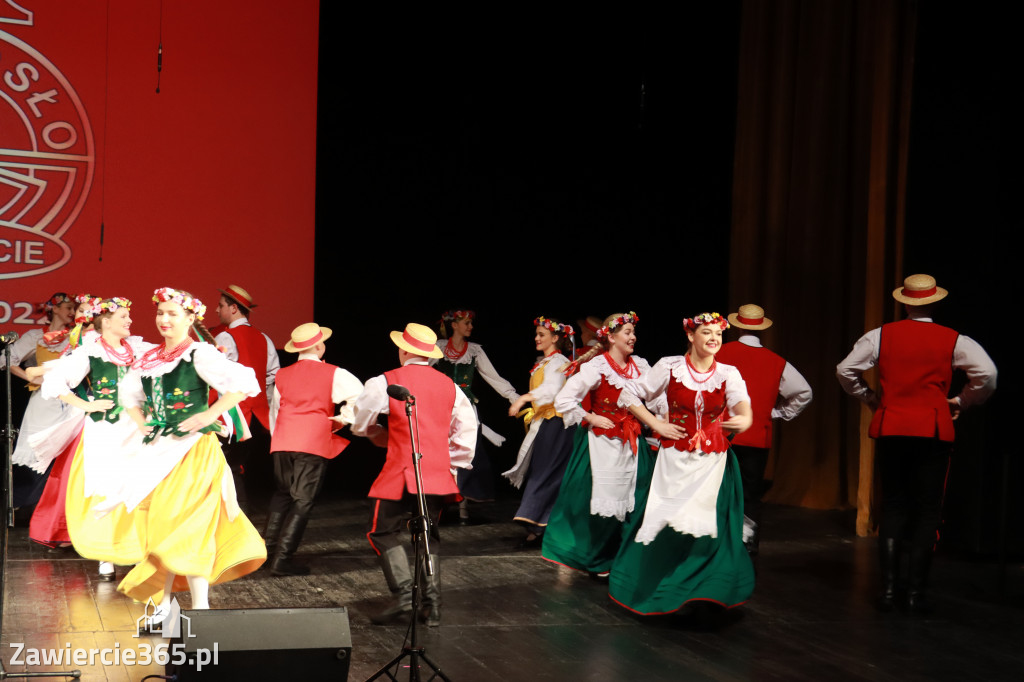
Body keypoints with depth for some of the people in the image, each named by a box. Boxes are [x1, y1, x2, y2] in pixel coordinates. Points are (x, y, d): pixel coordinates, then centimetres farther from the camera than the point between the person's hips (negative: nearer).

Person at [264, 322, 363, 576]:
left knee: (282, 494, 23)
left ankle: (268, 545, 20)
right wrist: (343, 419, 2)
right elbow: (359, 394, -11)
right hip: (314, 444, -5)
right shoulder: (333, 374, -2)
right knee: (303, 501, 0)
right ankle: (282, 558, -3)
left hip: (283, 442, 5)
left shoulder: (282, 375, 12)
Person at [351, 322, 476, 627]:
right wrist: (453, 463, 19)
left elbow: (359, 424, 9)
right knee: (430, 535, 14)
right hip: (438, 473, 5)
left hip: (401, 471, -5)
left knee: (383, 532, 6)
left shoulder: (385, 383, -4)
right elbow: (467, 429, 12)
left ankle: (404, 591, -10)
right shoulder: (449, 385, 9)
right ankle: (432, 604, 7)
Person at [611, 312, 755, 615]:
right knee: (666, 523, 2)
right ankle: (655, 589, 22)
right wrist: (656, 424, -3)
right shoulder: (670, 367, -2)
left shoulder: (728, 373, 1)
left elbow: (741, 401, -20)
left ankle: (705, 591, 12)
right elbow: (629, 394, 5)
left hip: (713, 461, 1)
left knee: (708, 527, -4)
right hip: (675, 458, -1)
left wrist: (744, 418, -43)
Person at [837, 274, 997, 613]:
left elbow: (845, 371, -1)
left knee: (892, 507, 9)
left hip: (889, 430, 1)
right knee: (928, 510, 5)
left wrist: (868, 397, 13)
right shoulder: (953, 340, -1)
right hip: (934, 431, -1)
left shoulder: (881, 335, 2)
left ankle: (888, 588, 4)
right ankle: (916, 591, 2)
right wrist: (961, 402, 4)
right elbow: (986, 373, -12)